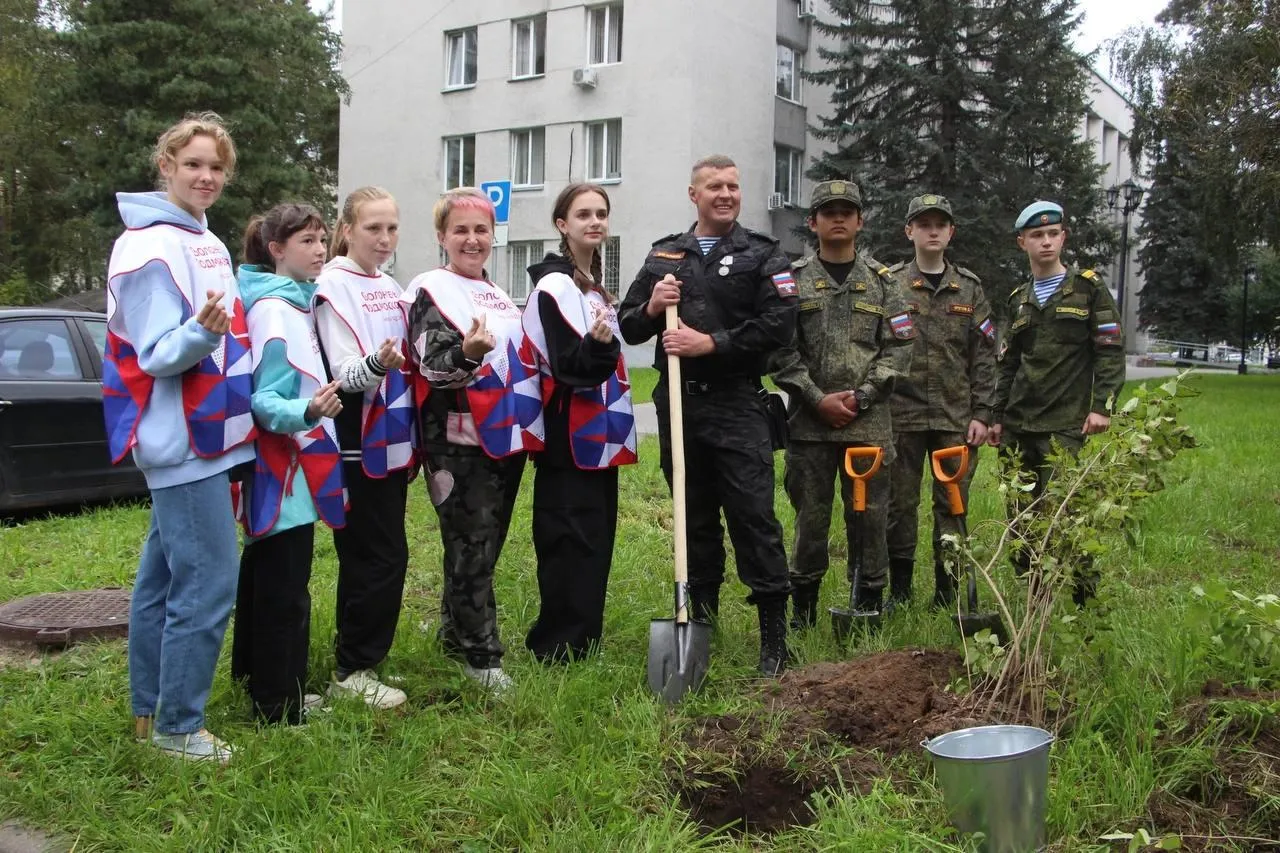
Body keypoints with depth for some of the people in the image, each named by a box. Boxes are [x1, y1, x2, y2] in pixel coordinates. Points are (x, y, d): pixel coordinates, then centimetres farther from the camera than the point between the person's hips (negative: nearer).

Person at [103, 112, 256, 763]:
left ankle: (150, 711, 26)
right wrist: (202, 332, -35)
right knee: (207, 585, -8)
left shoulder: (205, 242, 15)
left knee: (164, 577, 15)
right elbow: (159, 353, -20)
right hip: (181, 440, -10)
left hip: (203, 437, 10)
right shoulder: (150, 245, -13)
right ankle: (177, 727, 5)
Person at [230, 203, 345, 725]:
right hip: (284, 468, -10)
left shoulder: (295, 301, 12)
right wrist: (308, 412, -39)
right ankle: (280, 705, 5)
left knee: (265, 576, 19)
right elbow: (263, 399, -23)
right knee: (285, 589, -3)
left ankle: (256, 676, 32)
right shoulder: (274, 309, -17)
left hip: (291, 464, 10)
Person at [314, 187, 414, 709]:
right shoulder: (332, 285, -10)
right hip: (358, 446, -8)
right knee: (381, 558, -6)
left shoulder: (390, 288, 14)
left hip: (391, 443, 8)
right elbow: (343, 373, -18)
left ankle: (358, 660, 22)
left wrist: (409, 439, 15)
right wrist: (375, 364, -37)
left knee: (369, 559, 12)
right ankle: (353, 671, 6)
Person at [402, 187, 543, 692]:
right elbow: (433, 366, -18)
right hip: (461, 442, -8)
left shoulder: (495, 293, 17)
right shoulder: (431, 290, -7)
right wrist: (469, 354, -36)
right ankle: (480, 655, 6)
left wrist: (528, 426, 20)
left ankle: (455, 633, 28)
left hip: (508, 436, 8)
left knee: (484, 545, 14)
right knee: (471, 547, -4)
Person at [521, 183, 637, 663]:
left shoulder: (595, 283, 16)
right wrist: (598, 345, -37)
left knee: (597, 542, 12)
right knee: (573, 543, -8)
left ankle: (585, 642, 21)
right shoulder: (555, 286, -12)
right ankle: (559, 650, 0)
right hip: (570, 439, -9)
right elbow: (571, 368, -20)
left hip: (600, 437, 9)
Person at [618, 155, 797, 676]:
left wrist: (712, 343, -14)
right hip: (677, 403, 4)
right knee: (695, 519, 12)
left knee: (754, 516, -8)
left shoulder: (761, 256, 5)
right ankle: (701, 617, 24)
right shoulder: (665, 256, 15)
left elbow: (778, 325, -8)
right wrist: (650, 309, -6)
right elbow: (627, 327, 16)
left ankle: (774, 636, -2)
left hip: (737, 405, -3)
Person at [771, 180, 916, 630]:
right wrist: (819, 398, -9)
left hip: (869, 422, 1)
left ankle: (869, 604, 19)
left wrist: (861, 396, -8)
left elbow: (899, 347, 3)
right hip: (809, 421, -1)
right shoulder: (793, 279, 4)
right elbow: (781, 350, -1)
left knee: (870, 516, 6)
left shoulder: (881, 280, 8)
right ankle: (802, 609, 19)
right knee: (811, 516, 6)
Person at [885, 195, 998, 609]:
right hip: (902, 415, -2)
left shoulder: (970, 288, 9)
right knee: (900, 503, 5)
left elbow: (983, 356, 8)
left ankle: (947, 592, 16)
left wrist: (981, 414, 1)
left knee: (952, 505, 5)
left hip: (957, 418, 2)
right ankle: (899, 590, 17)